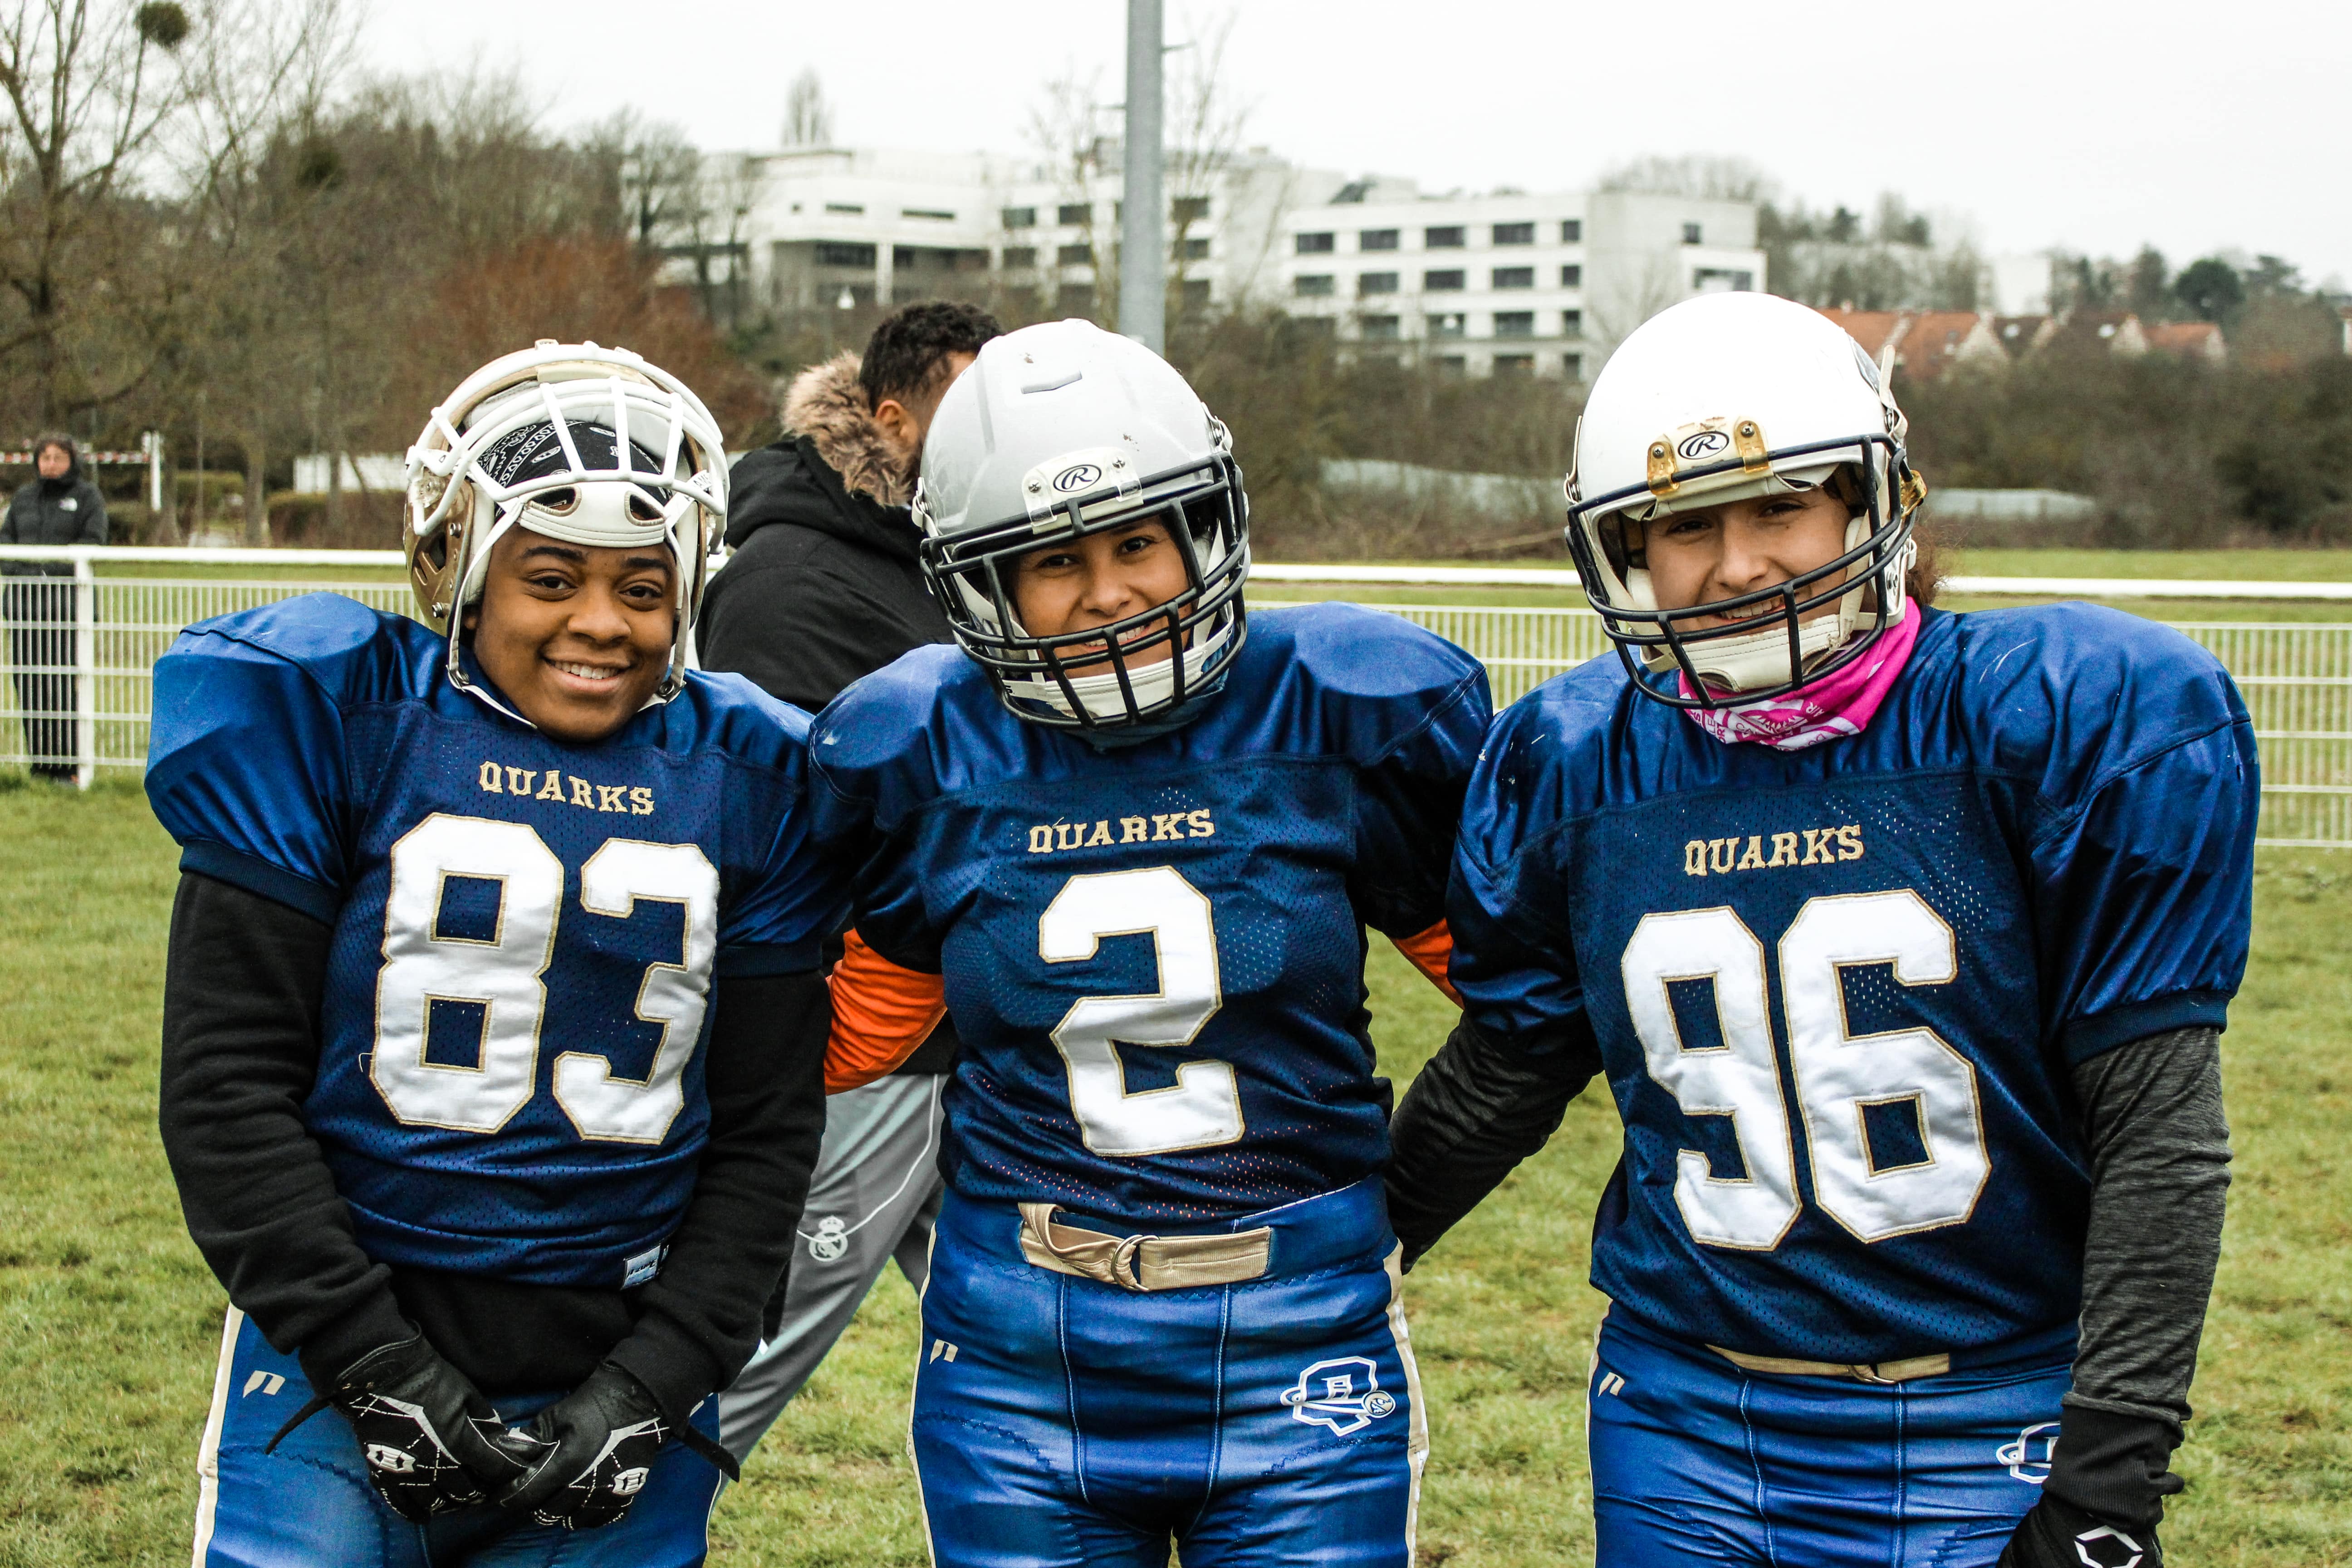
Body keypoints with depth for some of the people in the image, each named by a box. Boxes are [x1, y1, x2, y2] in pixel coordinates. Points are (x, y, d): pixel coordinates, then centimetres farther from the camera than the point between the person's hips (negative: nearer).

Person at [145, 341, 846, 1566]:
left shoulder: (742, 777, 5)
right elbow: (227, 1080, -6)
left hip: (618, 1383, 2)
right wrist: (375, 1365, -10)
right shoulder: (332, 718, -3)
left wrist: (651, 1389, -4)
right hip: (335, 1374, -2)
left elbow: (765, 1130, 6)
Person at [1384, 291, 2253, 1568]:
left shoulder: (2062, 720, -9)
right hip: (1686, 1438, 3)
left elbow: (2159, 1125, -9)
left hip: (1991, 1443, -2)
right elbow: (1502, 1075, 16)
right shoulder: (1578, 768, 0)